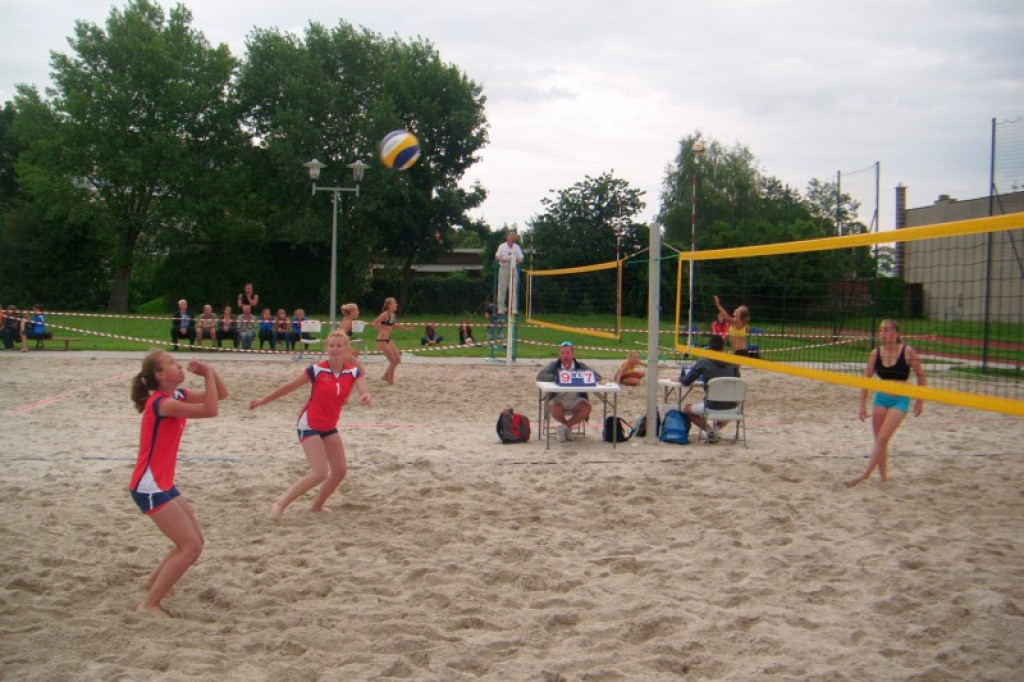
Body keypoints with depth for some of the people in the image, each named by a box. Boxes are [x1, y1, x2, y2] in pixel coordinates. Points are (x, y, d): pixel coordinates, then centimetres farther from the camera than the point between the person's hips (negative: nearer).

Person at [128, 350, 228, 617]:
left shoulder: (178, 395, 6)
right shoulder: (161, 403, -22)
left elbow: (221, 394, 12)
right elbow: (210, 410, -30)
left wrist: (210, 371, -5)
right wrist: (208, 374, -21)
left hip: (163, 484, 10)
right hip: (149, 487, -10)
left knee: (194, 540, 15)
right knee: (192, 547, -10)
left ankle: (153, 583, 30)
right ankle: (149, 604, -1)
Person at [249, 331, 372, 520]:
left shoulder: (353, 372, -6)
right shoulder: (317, 370, -16)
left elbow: (364, 394, -20)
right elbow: (289, 387, -5)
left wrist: (367, 399, -45)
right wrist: (263, 400, 3)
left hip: (329, 427, 6)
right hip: (309, 426, -6)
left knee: (340, 471, 10)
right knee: (320, 473, -17)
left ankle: (316, 506, 29)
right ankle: (280, 504, -9)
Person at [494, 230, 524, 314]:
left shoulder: (517, 247, 11)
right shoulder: (502, 246, 3)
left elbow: (521, 259, 10)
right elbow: (496, 257, -1)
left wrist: (518, 260, -13)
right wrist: (502, 259, -22)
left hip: (513, 269, 2)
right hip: (504, 268, -2)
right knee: (502, 289, -3)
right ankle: (501, 309, 1)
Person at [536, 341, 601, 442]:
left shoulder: (580, 366, 5)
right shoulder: (554, 365, 3)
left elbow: (597, 376, -6)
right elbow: (540, 376, -11)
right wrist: (555, 378, -25)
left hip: (576, 399, 1)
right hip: (558, 399, -1)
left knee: (587, 408, -28)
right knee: (555, 410, -33)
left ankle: (565, 426, -3)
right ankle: (568, 427, 3)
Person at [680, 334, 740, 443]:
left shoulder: (703, 362, -4)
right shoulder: (733, 363, 5)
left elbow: (686, 382, 4)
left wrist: (680, 378, 26)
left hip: (712, 407, -3)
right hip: (731, 406, 3)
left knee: (686, 408, 24)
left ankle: (709, 429, 5)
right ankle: (717, 428, 13)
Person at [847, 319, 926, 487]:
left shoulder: (908, 352, -11)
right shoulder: (875, 353, -3)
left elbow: (920, 376, -1)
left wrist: (920, 401, 0)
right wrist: (862, 405, 2)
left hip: (900, 399, -4)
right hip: (881, 397, 4)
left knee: (882, 438, -14)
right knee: (879, 440, 7)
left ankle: (866, 474, -10)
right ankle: (883, 476, 20)